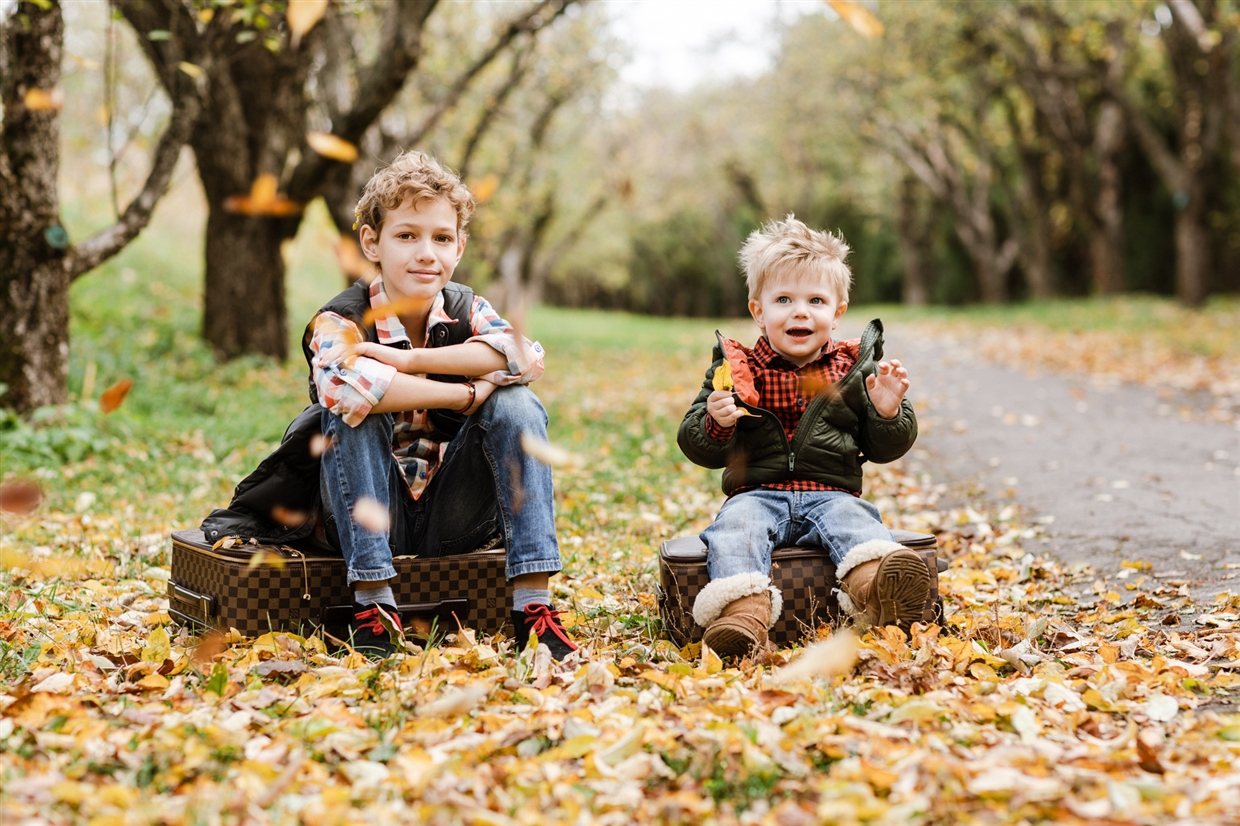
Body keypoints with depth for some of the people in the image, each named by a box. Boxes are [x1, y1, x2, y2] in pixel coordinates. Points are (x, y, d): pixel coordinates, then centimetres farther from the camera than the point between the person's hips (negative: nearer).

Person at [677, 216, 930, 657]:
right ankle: (743, 608, -53)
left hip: (831, 493, 0)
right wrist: (716, 423, -17)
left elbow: (886, 448, 12)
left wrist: (888, 412, -10)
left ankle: (877, 587, -61)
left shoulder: (854, 370, 11)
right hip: (757, 493, 0)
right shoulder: (736, 371, 8)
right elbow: (697, 448, 6)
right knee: (736, 524, -31)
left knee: (854, 519, -32)